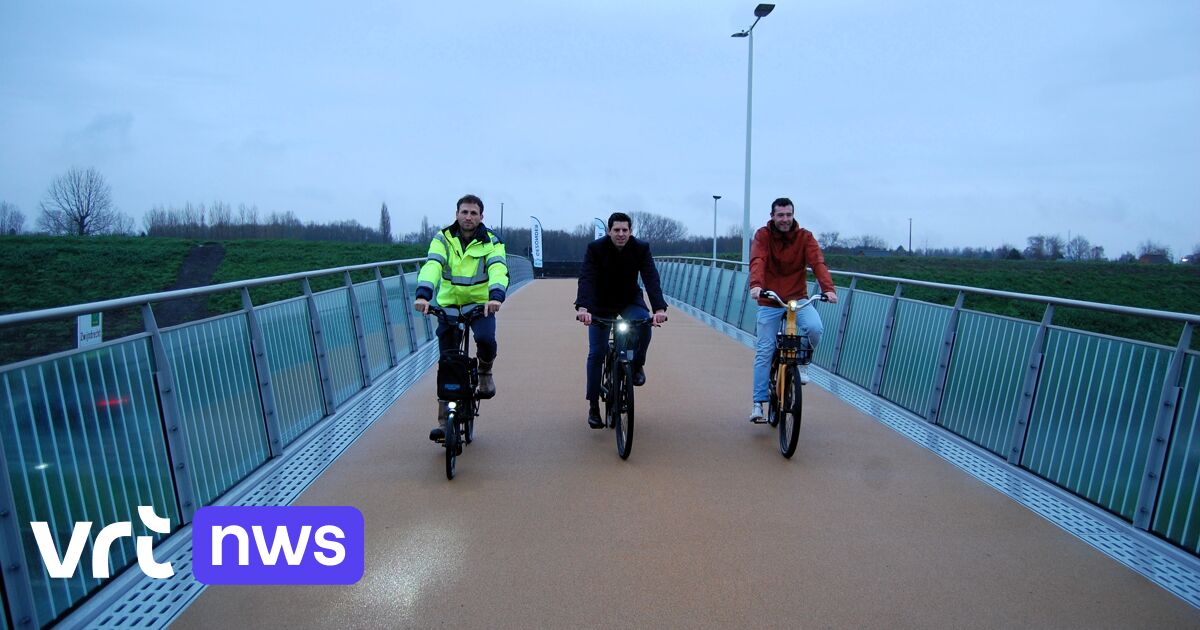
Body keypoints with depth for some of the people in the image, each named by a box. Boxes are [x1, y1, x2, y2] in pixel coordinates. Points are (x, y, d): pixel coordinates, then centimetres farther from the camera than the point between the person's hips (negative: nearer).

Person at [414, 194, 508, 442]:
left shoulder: (491, 242, -5)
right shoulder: (443, 239, -3)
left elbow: (499, 270, -23)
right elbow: (431, 266, -20)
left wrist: (496, 296, -44)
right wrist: (423, 294, -39)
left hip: (480, 303, -1)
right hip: (448, 304, 1)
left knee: (486, 339, -31)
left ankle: (485, 372, 5)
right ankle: (444, 421, 10)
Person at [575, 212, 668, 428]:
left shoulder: (641, 248, -16)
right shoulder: (595, 248, -20)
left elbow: (651, 278, -26)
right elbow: (586, 279, -31)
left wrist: (659, 308, -42)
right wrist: (583, 308, -48)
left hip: (630, 301, 1)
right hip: (601, 305, -1)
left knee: (644, 323, -32)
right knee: (596, 354, -5)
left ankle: (637, 364, -4)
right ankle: (593, 406, 8)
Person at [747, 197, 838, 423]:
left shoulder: (805, 237, -3)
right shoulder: (763, 235, -6)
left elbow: (818, 262, -16)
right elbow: (757, 261, -23)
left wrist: (828, 288, -34)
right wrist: (756, 284, -43)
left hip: (798, 299, 1)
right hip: (769, 303, -1)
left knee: (815, 328, -27)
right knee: (764, 351, -1)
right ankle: (758, 401, 9)